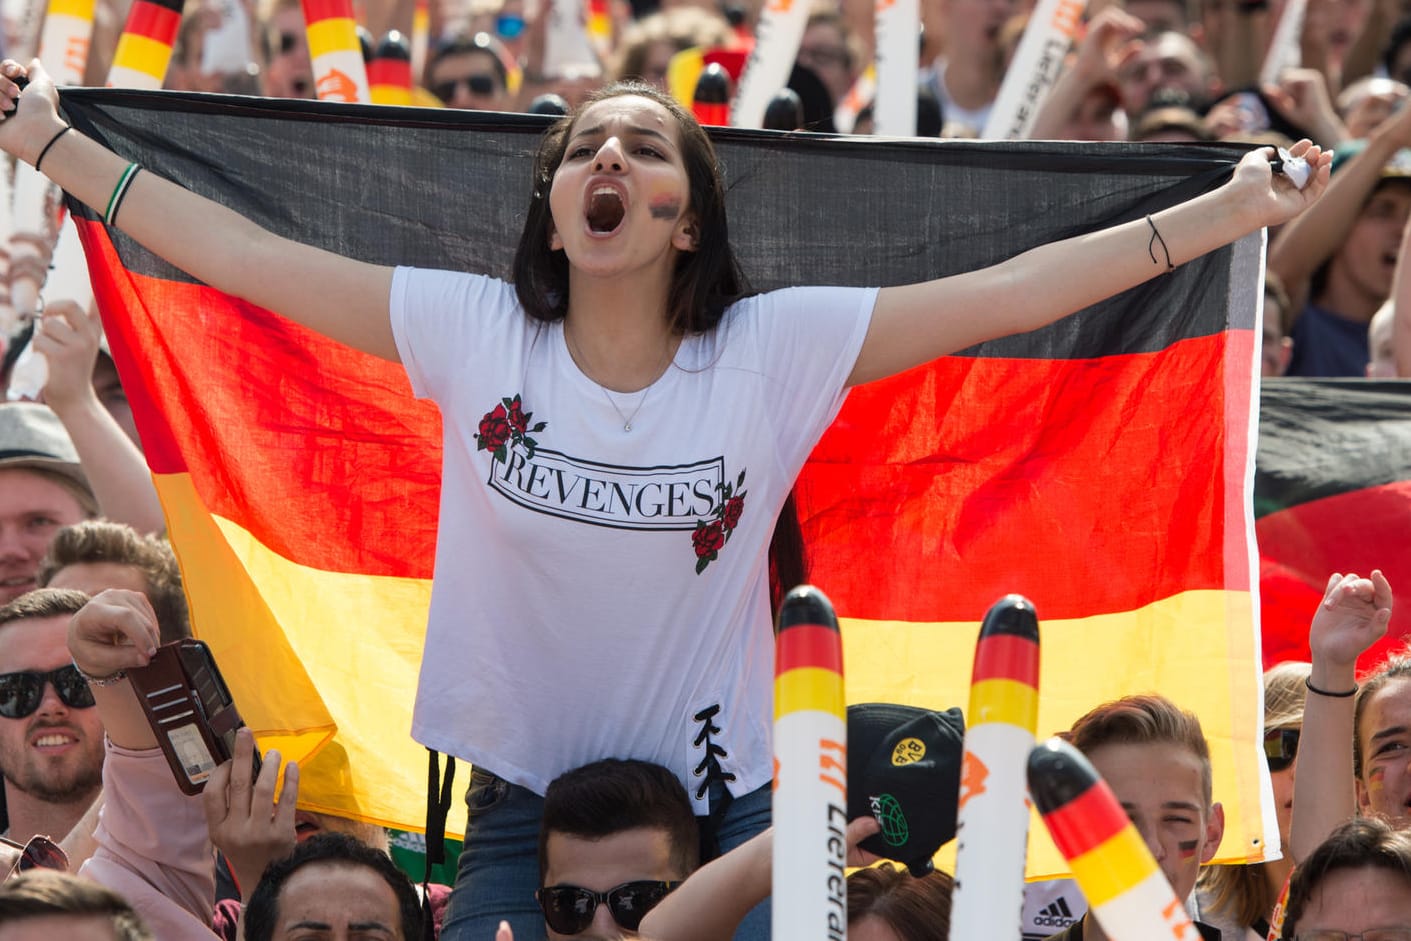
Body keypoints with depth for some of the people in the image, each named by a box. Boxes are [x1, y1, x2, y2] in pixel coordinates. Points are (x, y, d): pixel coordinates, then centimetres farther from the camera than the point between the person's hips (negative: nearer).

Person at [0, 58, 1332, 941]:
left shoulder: (777, 349, -5)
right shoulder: (471, 333, -3)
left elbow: (1004, 296, -7)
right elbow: (242, 256, -1)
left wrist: (1224, 214, -11)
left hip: (720, 804, 0)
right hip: (519, 798, 1)